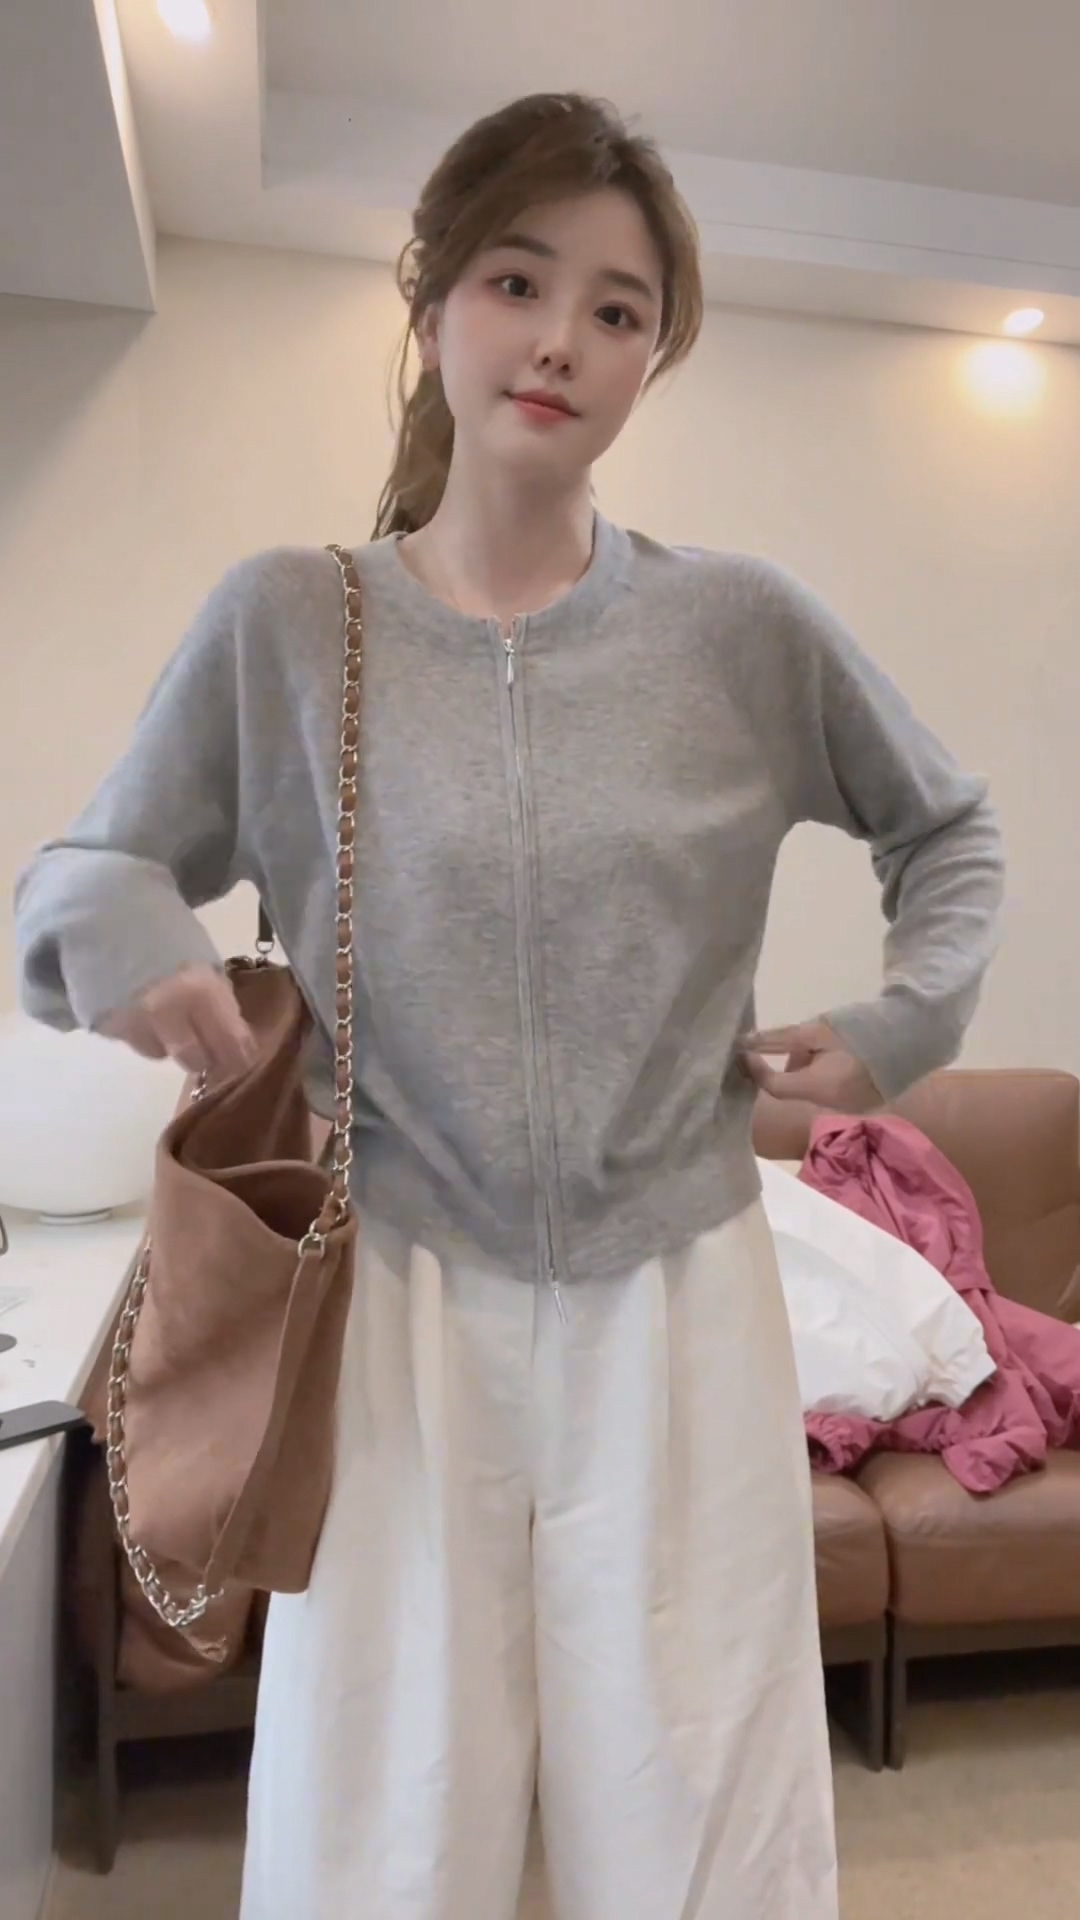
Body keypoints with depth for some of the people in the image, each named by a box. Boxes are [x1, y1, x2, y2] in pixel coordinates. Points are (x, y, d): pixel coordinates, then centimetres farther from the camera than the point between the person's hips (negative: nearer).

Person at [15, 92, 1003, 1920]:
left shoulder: (744, 626, 1)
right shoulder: (281, 621, -1)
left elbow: (949, 828, 17)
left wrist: (911, 1016, 3)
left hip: (677, 1304, 1)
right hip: (398, 1298, 0)